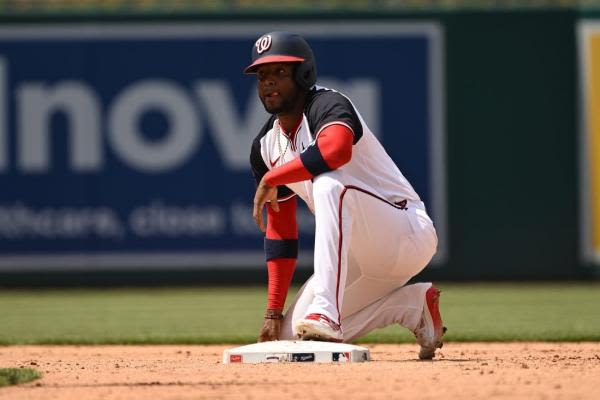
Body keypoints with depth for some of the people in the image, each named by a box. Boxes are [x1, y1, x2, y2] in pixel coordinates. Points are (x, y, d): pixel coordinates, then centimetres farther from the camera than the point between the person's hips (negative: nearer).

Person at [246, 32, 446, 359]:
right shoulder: (265, 146, 6)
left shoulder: (327, 105, -17)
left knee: (330, 183, -34)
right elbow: (279, 231, 10)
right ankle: (415, 305, 13)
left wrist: (271, 179, -28)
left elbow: (336, 150, -43)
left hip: (410, 237, -9)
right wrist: (274, 312, 4)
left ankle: (326, 314, -42)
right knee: (292, 335, 0)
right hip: (361, 256, 9)